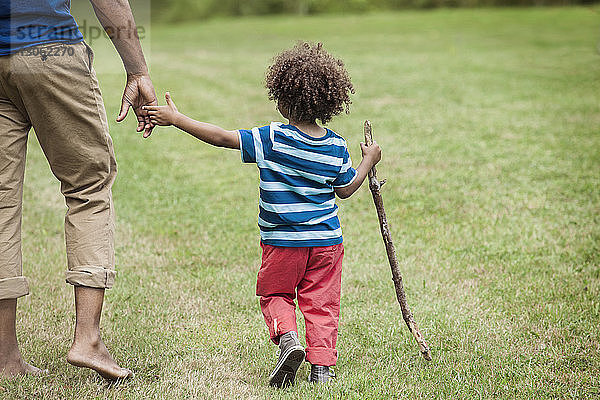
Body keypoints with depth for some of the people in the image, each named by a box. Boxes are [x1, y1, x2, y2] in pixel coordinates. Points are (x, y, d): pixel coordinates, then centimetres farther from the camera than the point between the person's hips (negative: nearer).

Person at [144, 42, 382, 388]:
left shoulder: (271, 139, -14)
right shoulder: (337, 148, -3)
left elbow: (221, 137, -14)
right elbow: (345, 190, 7)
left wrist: (176, 119, -7)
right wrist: (368, 163, 23)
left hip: (282, 242, -3)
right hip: (327, 241, 3)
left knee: (275, 295, 16)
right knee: (322, 303, 11)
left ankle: (287, 336, -9)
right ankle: (322, 364, 6)